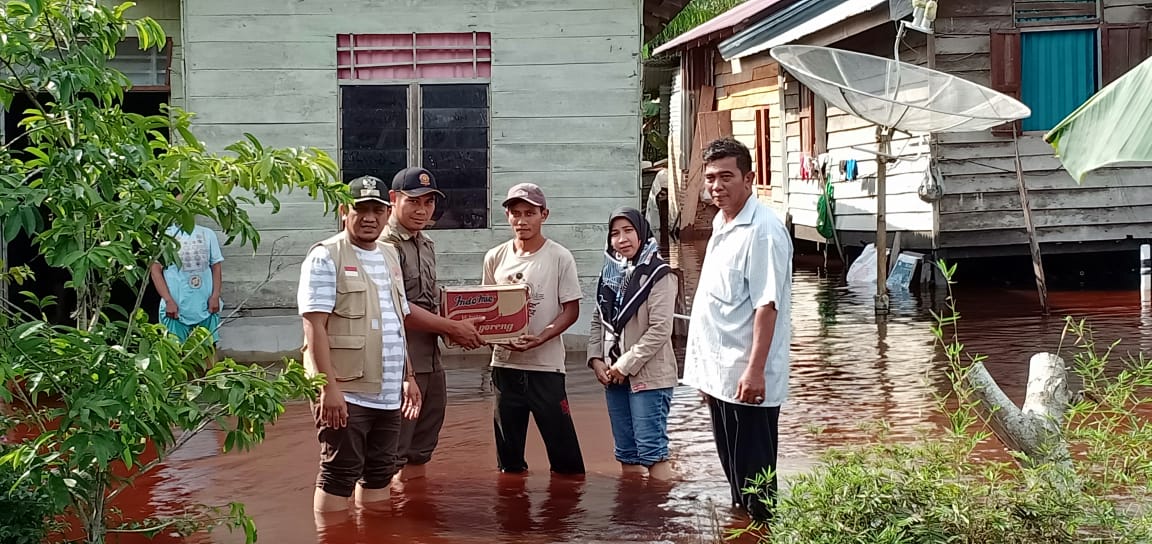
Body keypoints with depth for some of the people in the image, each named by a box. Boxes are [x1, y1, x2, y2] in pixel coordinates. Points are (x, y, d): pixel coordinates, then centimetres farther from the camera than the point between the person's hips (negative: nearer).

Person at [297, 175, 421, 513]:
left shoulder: (389, 256, 16)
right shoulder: (326, 257, -7)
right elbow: (314, 326, -14)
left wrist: (408, 376, 18)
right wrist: (329, 387, -21)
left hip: (388, 393, 7)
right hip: (345, 392, -7)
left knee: (380, 472, 13)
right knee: (339, 474, -3)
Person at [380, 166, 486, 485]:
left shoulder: (426, 245, 16)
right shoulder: (386, 245, -13)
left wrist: (456, 331, 2)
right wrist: (453, 328, -14)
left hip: (431, 360, 9)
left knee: (421, 450, 17)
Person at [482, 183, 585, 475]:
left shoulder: (559, 257, -5)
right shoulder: (495, 258, 6)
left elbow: (571, 310, -5)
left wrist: (541, 338, -21)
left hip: (545, 365, -4)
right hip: (504, 363, 4)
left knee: (563, 447, -2)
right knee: (508, 451, 13)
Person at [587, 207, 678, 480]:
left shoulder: (657, 274, -10)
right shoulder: (610, 273, 12)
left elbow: (660, 329, -16)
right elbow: (598, 321, 15)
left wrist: (626, 364, -15)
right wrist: (596, 359, 0)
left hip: (648, 376, -7)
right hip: (614, 376, 7)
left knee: (651, 451, -9)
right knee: (626, 453, 12)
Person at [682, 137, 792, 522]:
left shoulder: (763, 231, -16)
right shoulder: (721, 224, 13)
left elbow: (766, 305, -21)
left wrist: (754, 370, -26)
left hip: (746, 380, -9)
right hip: (719, 376, 9)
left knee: (754, 475, 1)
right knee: (734, 472, 18)